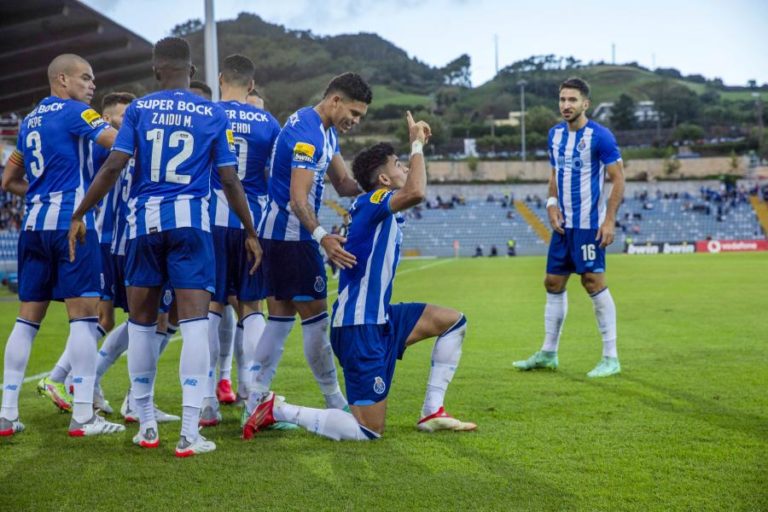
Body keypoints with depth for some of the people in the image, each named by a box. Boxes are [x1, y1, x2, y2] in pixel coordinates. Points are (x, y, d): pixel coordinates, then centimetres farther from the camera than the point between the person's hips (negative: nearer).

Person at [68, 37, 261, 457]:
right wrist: (250, 233, 14)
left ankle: (146, 425, 20)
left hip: (144, 220, 2)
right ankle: (189, 434, -11)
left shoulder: (139, 109, 5)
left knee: (141, 321, 13)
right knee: (194, 320, -5)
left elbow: (113, 167, -3)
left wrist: (78, 215, 6)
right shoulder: (213, 115, 5)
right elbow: (230, 181, 4)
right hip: (190, 220, -1)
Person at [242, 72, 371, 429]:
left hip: (277, 234, 11)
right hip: (292, 235, -11)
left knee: (280, 319, 10)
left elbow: (343, 183, 13)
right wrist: (321, 236, -41)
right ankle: (337, 406, 8)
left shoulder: (326, 132, 14)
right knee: (315, 318, -2)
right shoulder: (306, 132, -19)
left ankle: (254, 405, 10)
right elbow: (298, 198, -27)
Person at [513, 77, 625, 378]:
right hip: (563, 224, 7)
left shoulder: (599, 136, -12)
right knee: (553, 283, 10)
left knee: (594, 283, -7)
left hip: (589, 225, -7)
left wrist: (610, 220, -18)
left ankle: (610, 358, 1)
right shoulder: (555, 134, 9)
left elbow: (618, 179, -11)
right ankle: (548, 353, 21)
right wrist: (552, 204, 3)